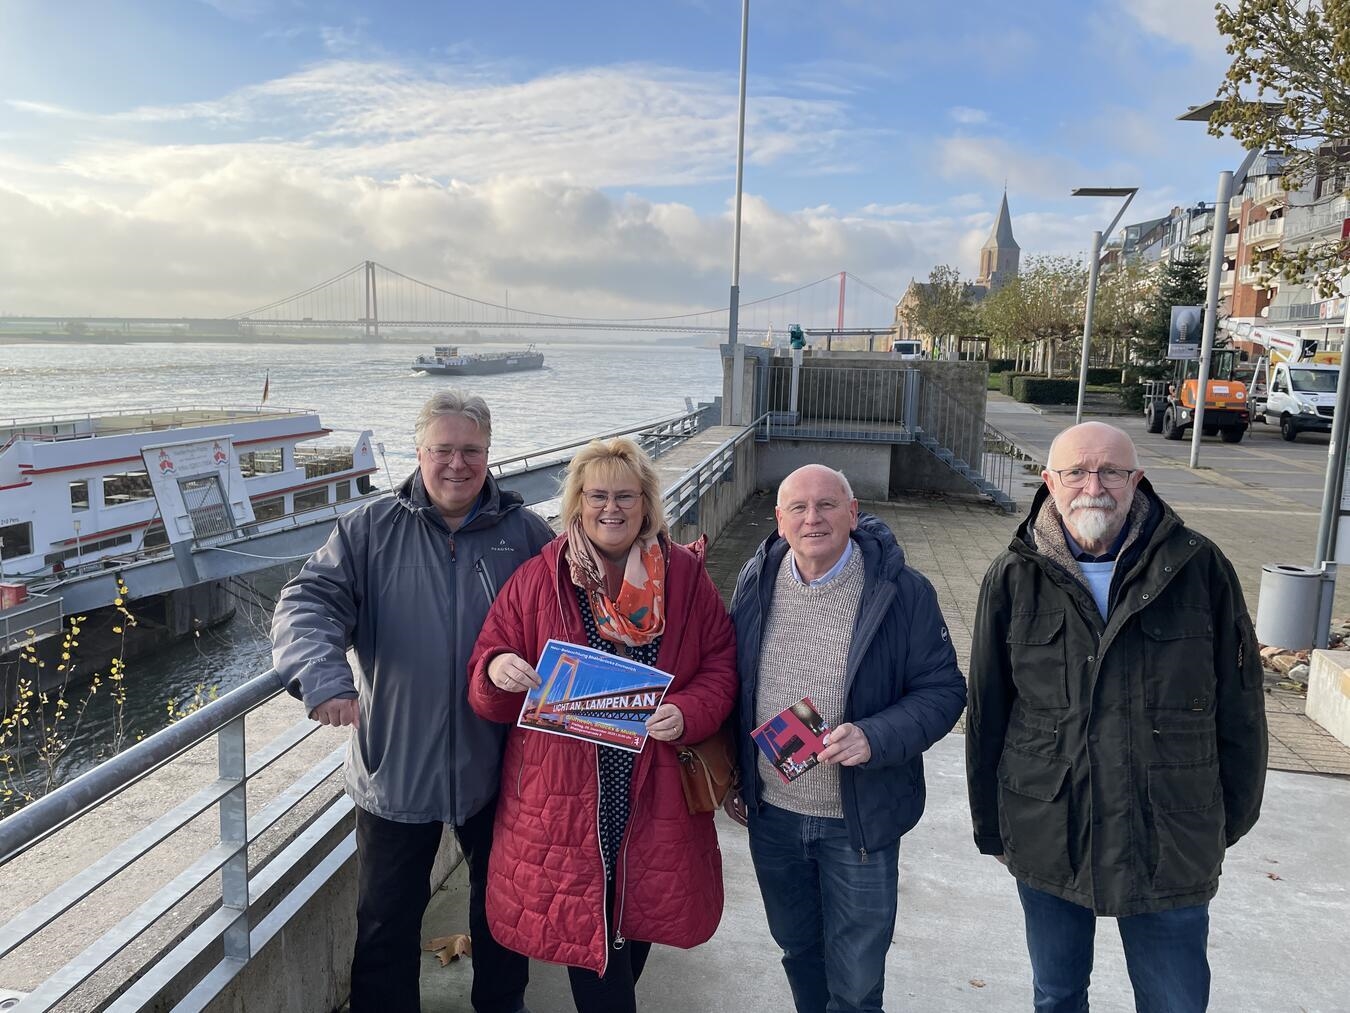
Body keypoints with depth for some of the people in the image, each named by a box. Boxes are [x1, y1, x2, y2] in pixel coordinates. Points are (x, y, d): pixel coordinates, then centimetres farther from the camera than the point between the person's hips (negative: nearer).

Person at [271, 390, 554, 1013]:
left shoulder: (527, 535, -3)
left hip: (497, 768, 1)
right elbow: (310, 603, -13)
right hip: (394, 767, -1)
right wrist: (323, 676, -31)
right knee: (387, 919, 16)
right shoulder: (369, 529, -5)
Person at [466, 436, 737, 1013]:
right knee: (585, 926, 7)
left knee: (641, 916, 19)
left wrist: (688, 714, -18)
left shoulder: (686, 576, 0)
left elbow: (720, 667, 2)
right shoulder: (537, 580, -2)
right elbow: (487, 696, 2)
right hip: (566, 799, -1)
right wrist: (497, 670, -22)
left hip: (656, 796, 2)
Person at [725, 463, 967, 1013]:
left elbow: (942, 689, -11)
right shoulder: (756, 582, -4)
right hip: (770, 812, 4)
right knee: (797, 948, 25)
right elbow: (732, 683, 7)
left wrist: (874, 738, -27)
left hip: (859, 820, -3)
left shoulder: (902, 592, -15)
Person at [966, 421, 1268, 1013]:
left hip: (1171, 846, -1)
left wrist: (1232, 818, 7)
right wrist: (990, 827, 6)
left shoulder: (1199, 567, -8)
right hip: (1047, 843, 1)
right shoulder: (1013, 578, -6)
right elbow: (985, 712, 1)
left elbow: (1239, 705, 1)